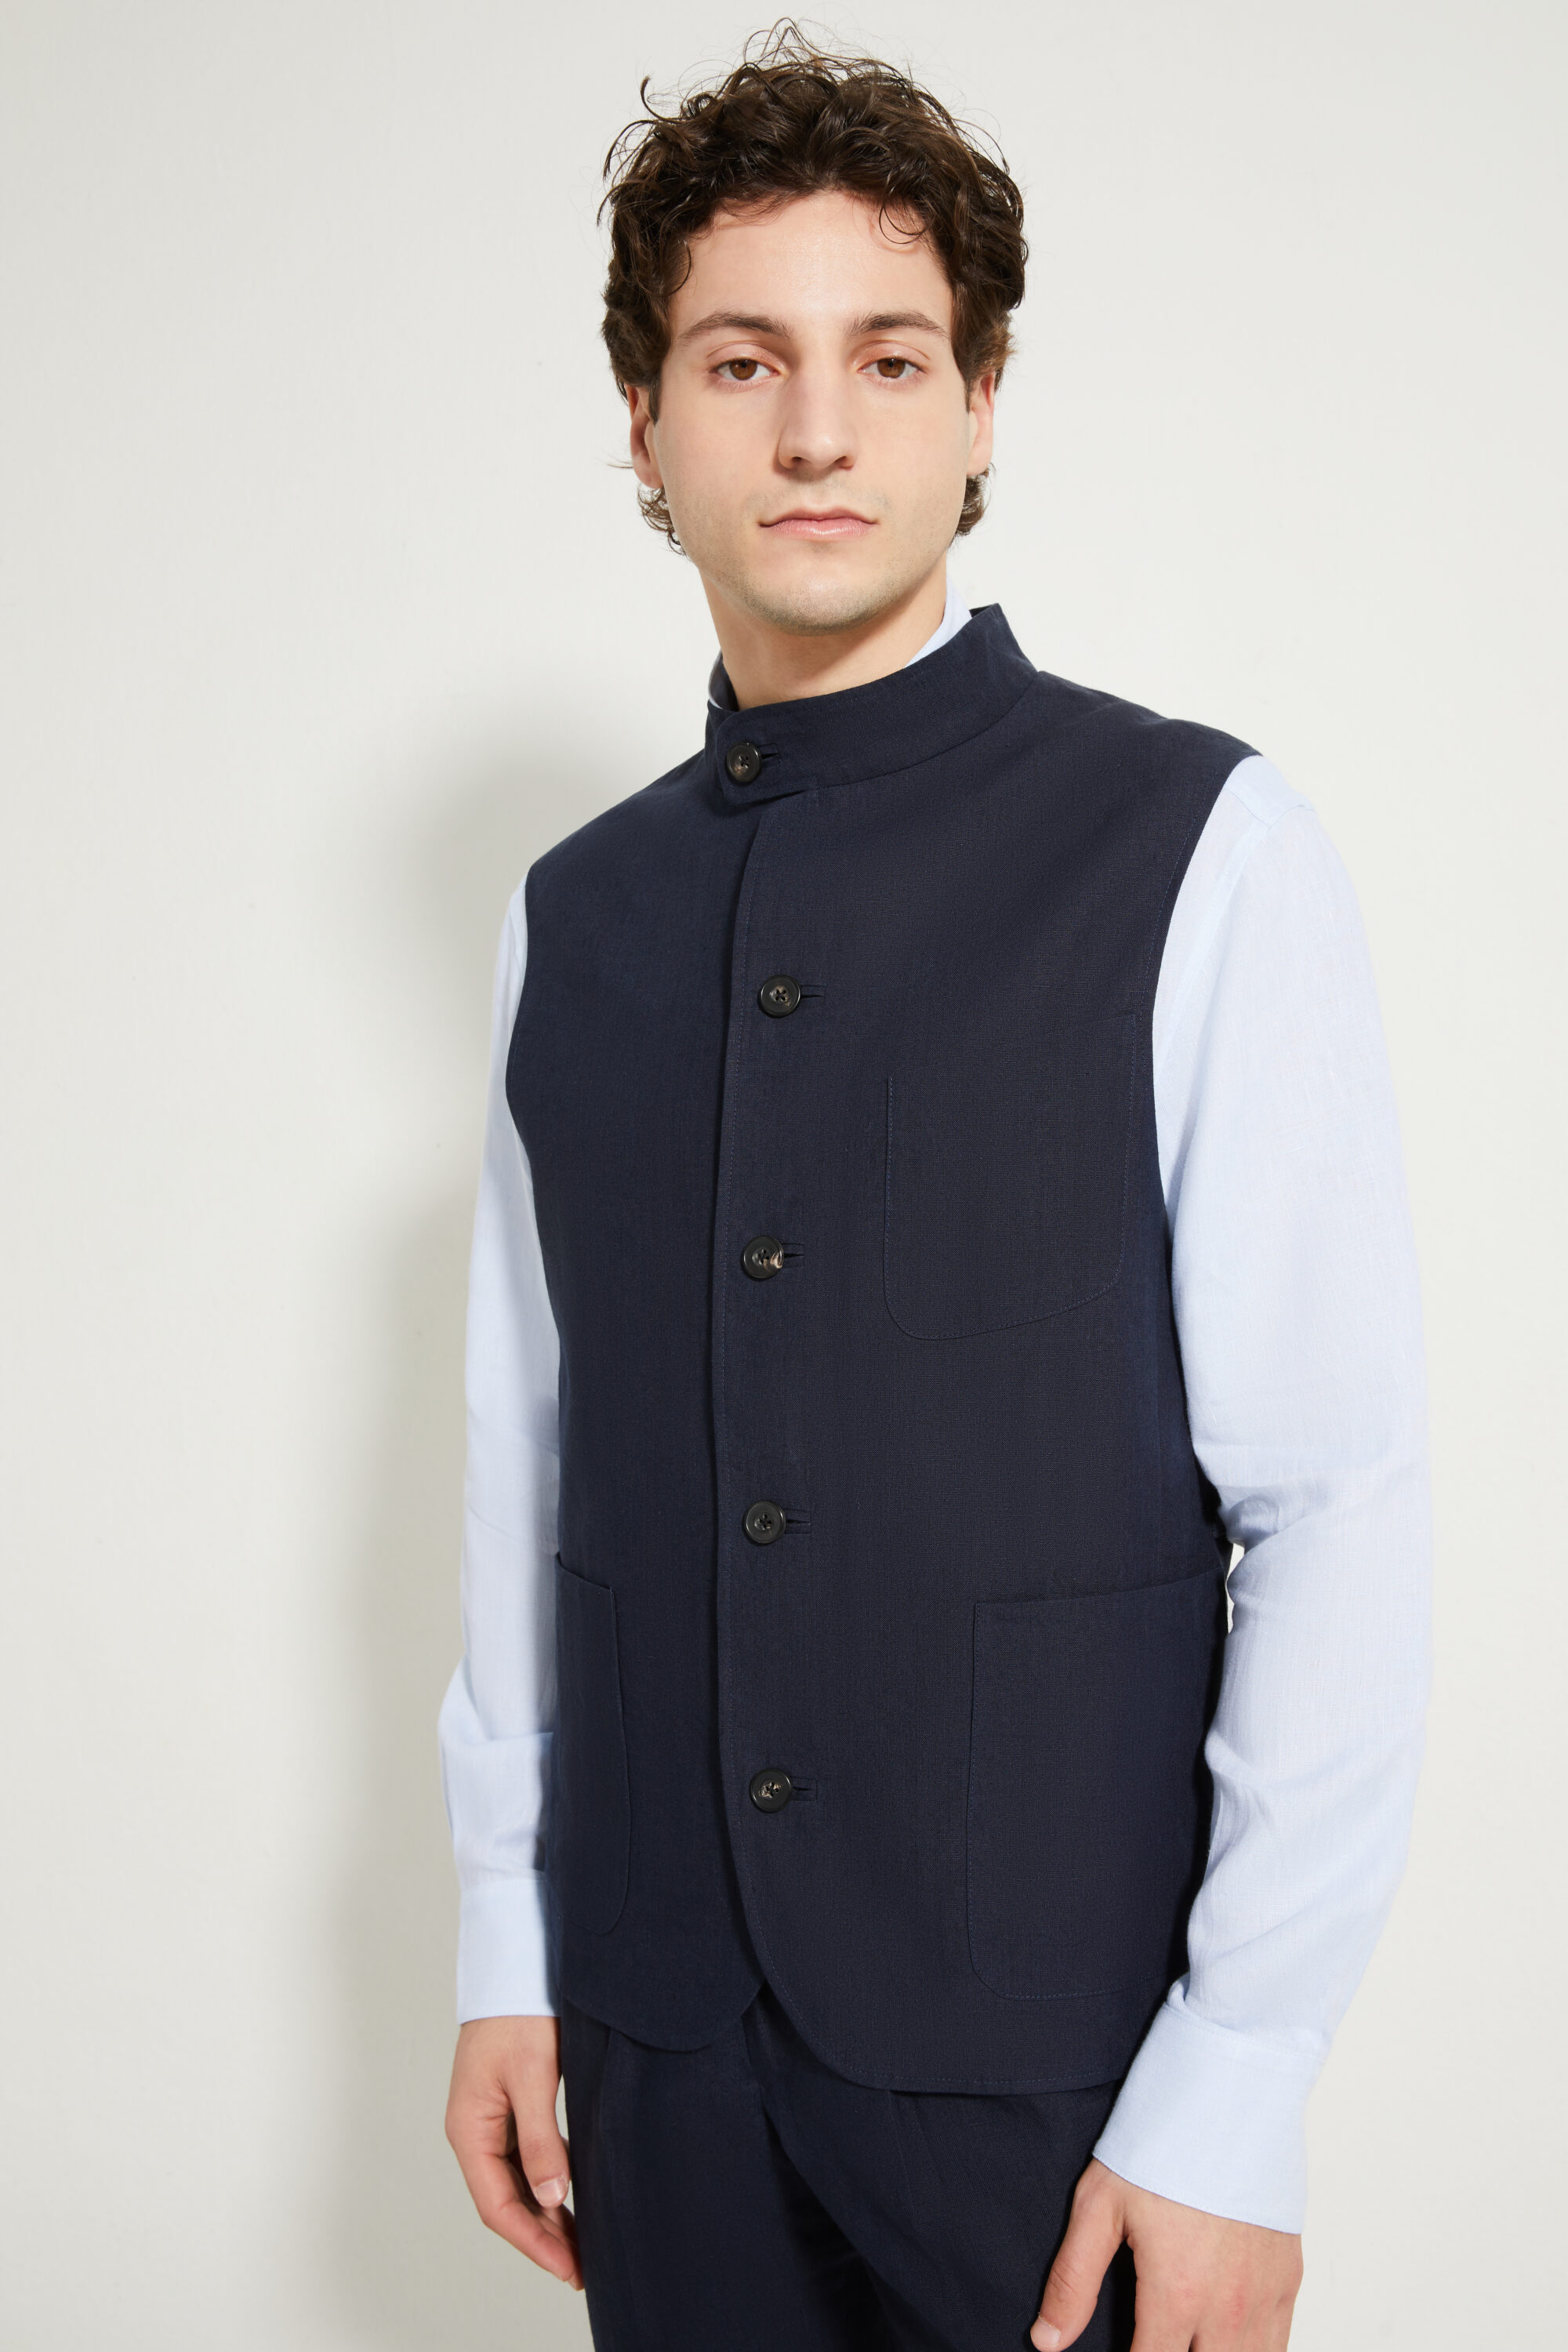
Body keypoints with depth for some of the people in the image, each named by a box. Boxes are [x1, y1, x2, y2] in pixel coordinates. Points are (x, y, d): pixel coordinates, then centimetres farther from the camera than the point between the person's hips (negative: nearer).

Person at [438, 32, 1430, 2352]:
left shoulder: (1196, 858, -10)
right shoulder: (574, 917, 5)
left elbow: (1337, 1505, -12)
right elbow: (527, 1455, 9)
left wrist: (1234, 2098, -12)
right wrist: (504, 1944, 10)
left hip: (1049, 2037, -3)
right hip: (659, 2031, 4)